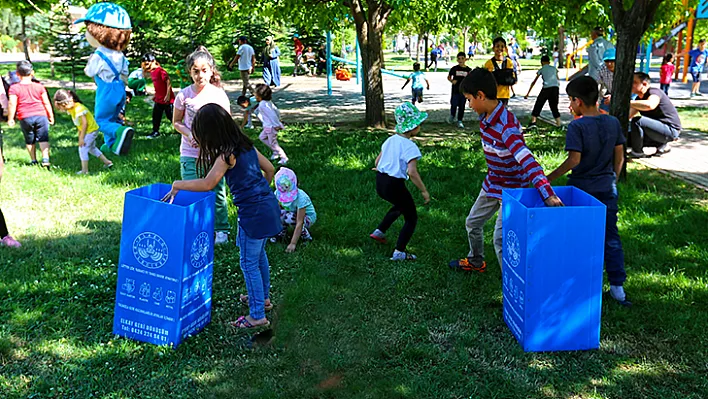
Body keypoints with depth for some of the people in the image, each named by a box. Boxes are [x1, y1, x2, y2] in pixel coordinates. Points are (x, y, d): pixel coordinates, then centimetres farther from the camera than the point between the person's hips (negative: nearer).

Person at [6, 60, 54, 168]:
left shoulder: (14, 88, -4)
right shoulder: (39, 87, 3)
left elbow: (12, 104, -9)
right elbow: (46, 103, 5)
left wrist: (10, 119, 0)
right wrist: (51, 116, 14)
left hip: (25, 118, -1)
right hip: (41, 115, 1)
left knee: (30, 140, 13)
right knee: (43, 138, 1)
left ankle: (34, 161, 19)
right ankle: (45, 159, -14)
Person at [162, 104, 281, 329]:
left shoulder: (227, 154, -17)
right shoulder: (246, 145, 7)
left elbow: (208, 184, -27)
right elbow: (269, 169, 14)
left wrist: (177, 185, -14)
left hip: (254, 213, -9)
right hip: (268, 204, 9)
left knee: (249, 263, 3)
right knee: (259, 255, 25)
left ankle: (257, 316, 12)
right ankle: (263, 298, 42)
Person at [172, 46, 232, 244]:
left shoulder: (219, 95, -4)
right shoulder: (184, 95, -3)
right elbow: (176, 122, 6)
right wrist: (189, 134, -13)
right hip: (190, 154, 0)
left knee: (217, 193, 10)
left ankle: (222, 230, 27)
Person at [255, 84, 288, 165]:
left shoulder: (262, 104, -23)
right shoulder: (268, 102, 6)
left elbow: (272, 114, -29)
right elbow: (277, 111, 12)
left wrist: (276, 125, -26)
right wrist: (277, 121, 22)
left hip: (271, 127, -10)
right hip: (268, 126, 10)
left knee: (273, 143, 0)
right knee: (262, 137, 23)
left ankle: (284, 158, 9)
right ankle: (276, 152, 27)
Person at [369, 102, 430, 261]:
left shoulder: (390, 140, 8)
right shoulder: (410, 146, -15)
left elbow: (376, 162, 13)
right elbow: (412, 172, -25)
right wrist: (424, 191, -17)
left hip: (380, 182, 8)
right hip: (395, 185, -8)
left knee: (400, 206, 35)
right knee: (411, 217, 10)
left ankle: (379, 231, 37)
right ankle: (399, 252, 5)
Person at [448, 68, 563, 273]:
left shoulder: (506, 126, -32)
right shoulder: (485, 119, -2)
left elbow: (528, 161, -41)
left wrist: (548, 194, -50)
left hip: (512, 189, -9)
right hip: (492, 185, 9)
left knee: (500, 238, -9)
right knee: (473, 222, 22)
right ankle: (475, 262, 46)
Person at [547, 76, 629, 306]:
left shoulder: (577, 126, -15)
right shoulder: (613, 123, 1)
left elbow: (574, 160, -22)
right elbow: (619, 156, 6)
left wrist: (549, 179, -16)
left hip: (581, 189, -4)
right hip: (607, 189, 4)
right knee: (611, 237, 9)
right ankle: (617, 286, 11)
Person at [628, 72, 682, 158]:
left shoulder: (654, 92, -18)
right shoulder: (639, 98, 9)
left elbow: (650, 105, -43)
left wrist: (627, 103, -39)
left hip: (671, 130, -10)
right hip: (660, 128, 10)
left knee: (637, 121, -27)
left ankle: (637, 152, -11)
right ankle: (662, 144, 12)